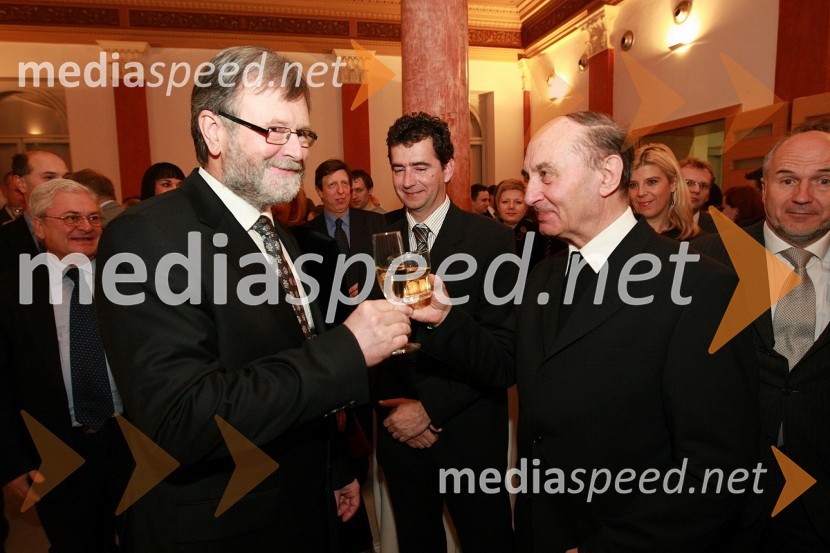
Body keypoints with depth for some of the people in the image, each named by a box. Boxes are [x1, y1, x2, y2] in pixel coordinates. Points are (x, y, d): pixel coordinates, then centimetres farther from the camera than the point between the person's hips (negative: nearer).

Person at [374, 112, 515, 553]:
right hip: (399, 431, 3)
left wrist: (431, 408, -14)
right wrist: (399, 413, -5)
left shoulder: (491, 240, -10)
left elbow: (503, 345, -13)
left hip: (468, 434, -3)